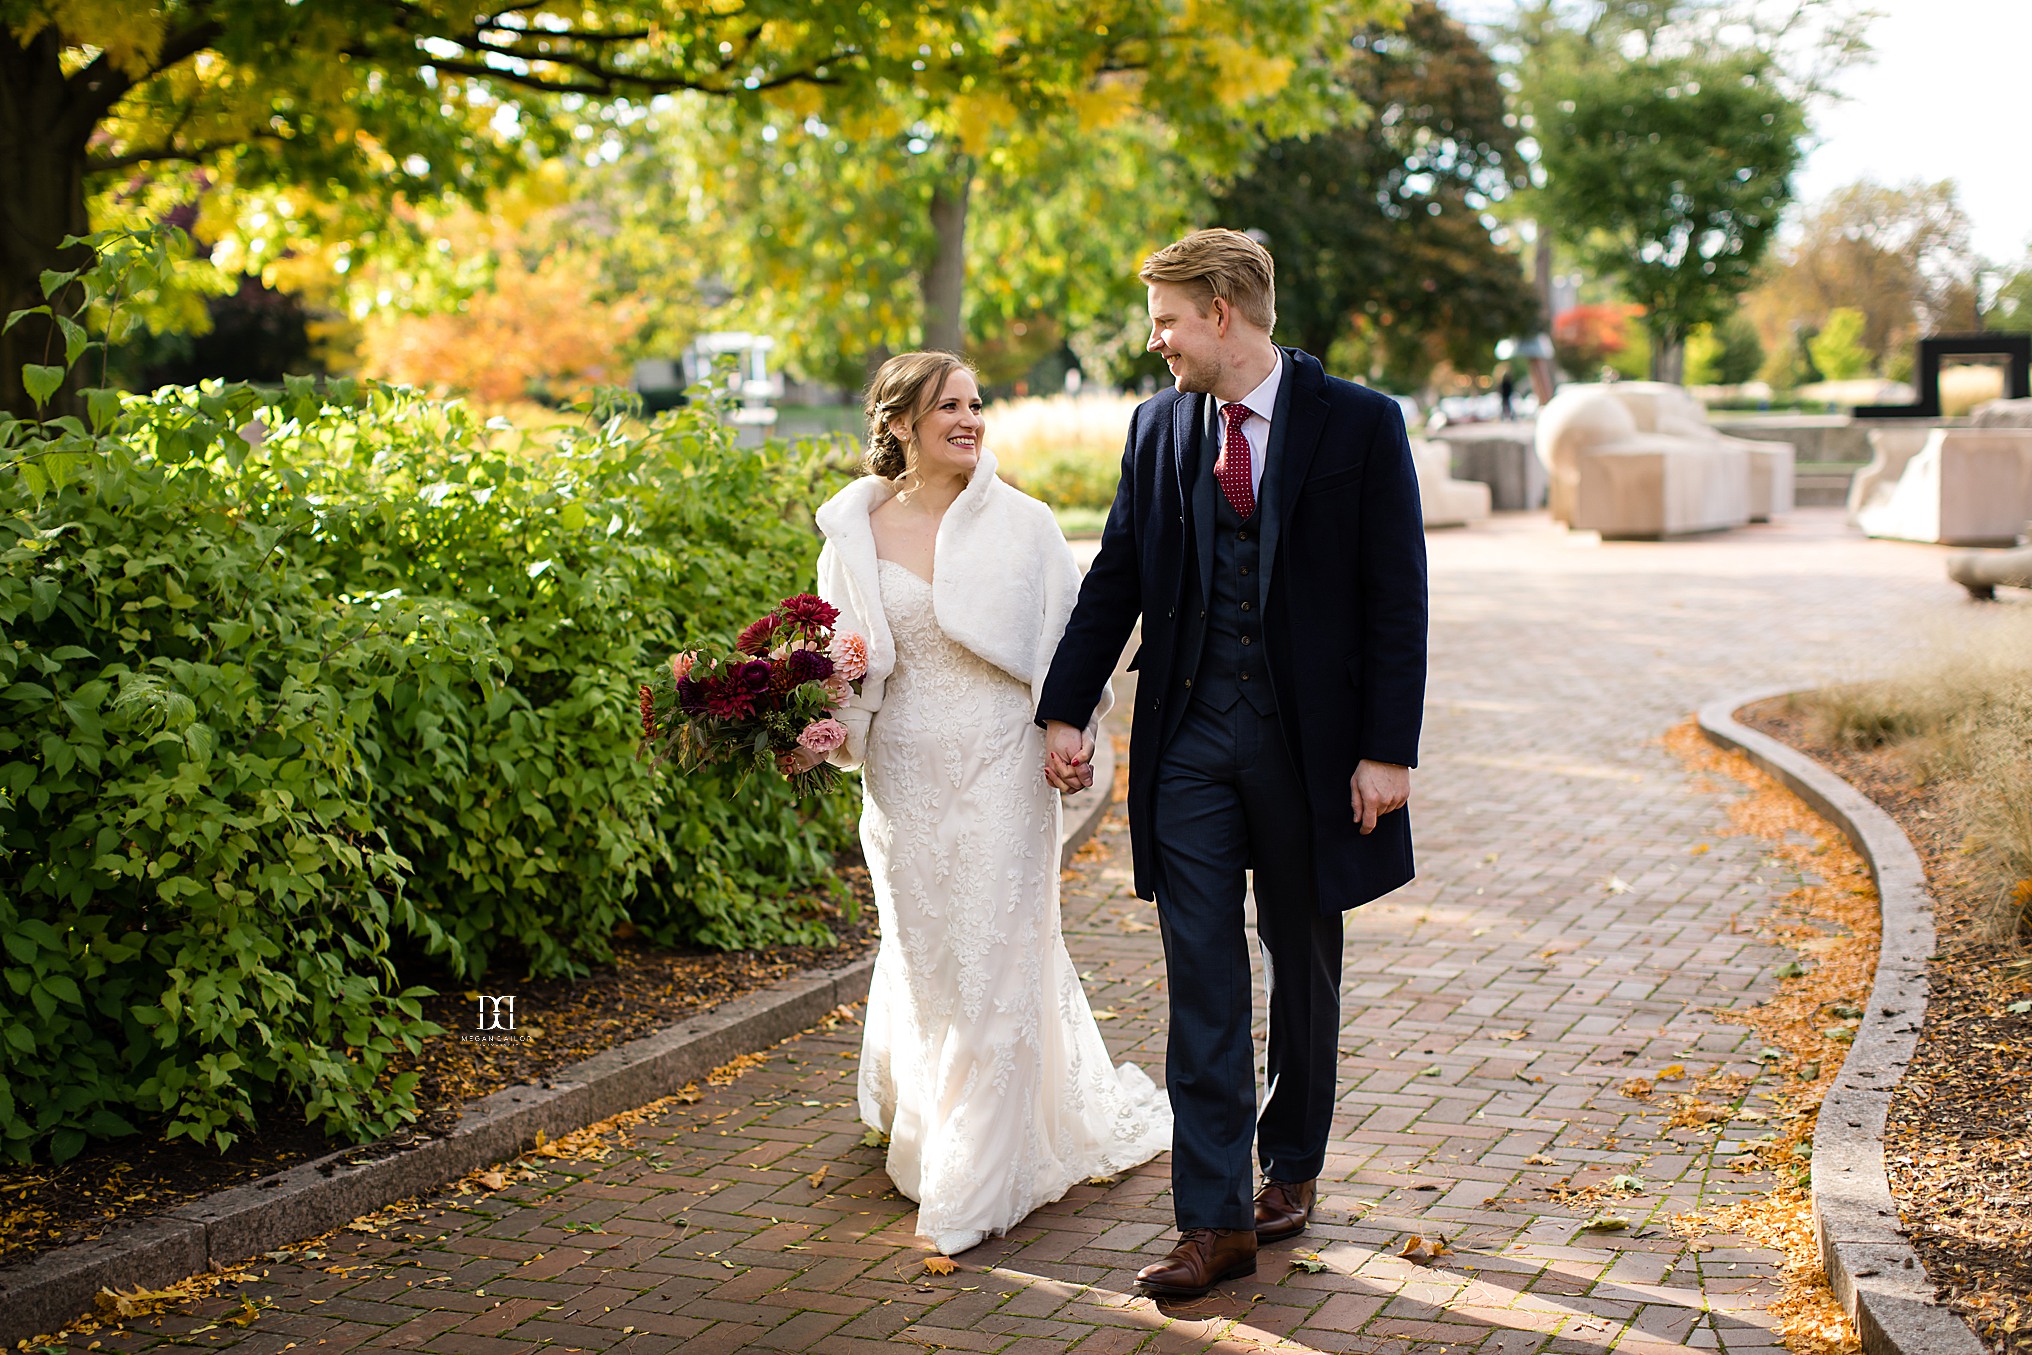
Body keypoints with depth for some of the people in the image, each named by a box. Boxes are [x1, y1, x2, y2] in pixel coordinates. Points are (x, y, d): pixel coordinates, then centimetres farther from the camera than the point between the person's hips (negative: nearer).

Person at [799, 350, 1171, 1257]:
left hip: (1001, 765, -2)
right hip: (905, 769, 2)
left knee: (996, 954, -2)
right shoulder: (857, 532, 1)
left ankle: (982, 1178, 9)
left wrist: (1071, 732, -10)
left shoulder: (1022, 525, -3)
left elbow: (1067, 638, 3)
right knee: (923, 953, 14)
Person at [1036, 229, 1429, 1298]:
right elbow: (1115, 578, 11)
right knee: (1201, 986, 0)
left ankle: (1291, 1168, 34)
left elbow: (1396, 599, -7)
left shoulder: (1358, 425, -6)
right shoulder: (1158, 427, 5)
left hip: (1309, 742, -2)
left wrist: (1387, 749, -12)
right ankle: (1215, 1221, 5)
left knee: (1304, 970, 14)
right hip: (1189, 741, 3)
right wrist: (1065, 710, 6)